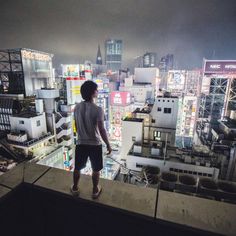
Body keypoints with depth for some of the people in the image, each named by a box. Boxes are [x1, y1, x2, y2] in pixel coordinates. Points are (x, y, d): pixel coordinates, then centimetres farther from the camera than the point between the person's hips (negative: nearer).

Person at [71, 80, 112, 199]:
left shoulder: (77, 107, -4)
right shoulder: (97, 109, -21)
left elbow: (76, 126, 6)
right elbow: (102, 130, -19)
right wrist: (108, 145, -7)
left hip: (81, 143, 5)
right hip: (95, 144, -4)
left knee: (77, 168, 23)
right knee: (96, 169, 17)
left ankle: (75, 188, 42)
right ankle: (95, 191, 35)